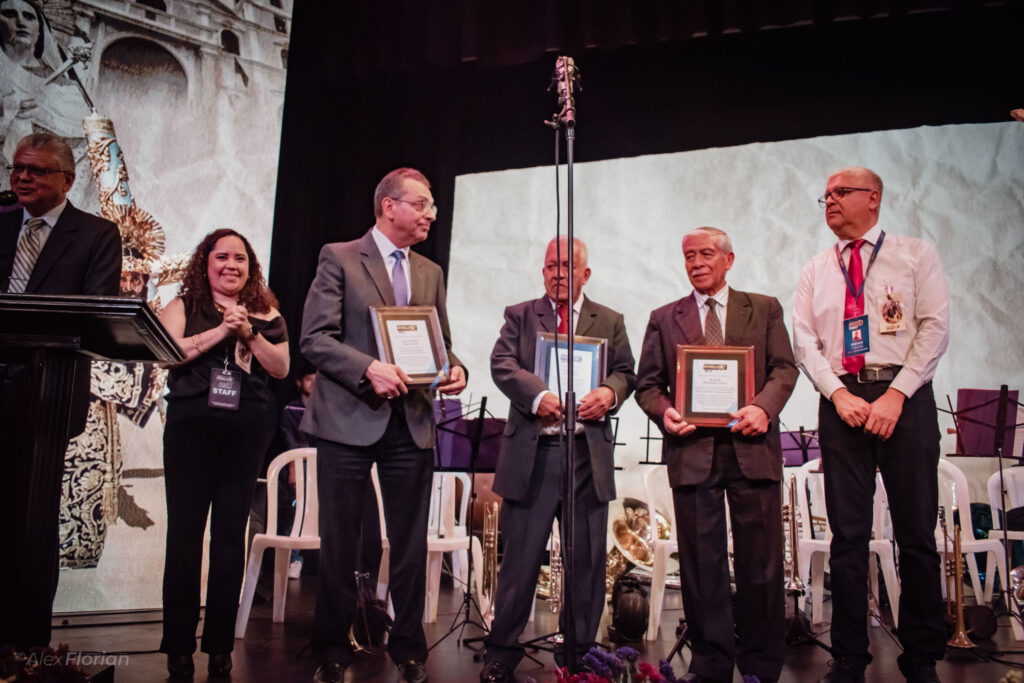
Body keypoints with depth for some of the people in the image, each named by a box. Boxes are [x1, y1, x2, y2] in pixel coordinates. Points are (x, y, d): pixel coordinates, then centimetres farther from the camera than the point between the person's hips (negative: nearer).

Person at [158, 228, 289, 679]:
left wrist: (249, 334, -7)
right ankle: (178, 646, 7)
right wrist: (221, 331, -10)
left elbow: (281, 368, 5)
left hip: (246, 429, 1)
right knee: (184, 532, -2)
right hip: (191, 425, -1)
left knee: (231, 534, 3)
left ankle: (220, 646, 11)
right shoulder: (184, 306, 9)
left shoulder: (265, 313, 13)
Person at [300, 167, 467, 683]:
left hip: (412, 423, 5)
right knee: (339, 543, 6)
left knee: (411, 545, 9)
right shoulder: (339, 258, -1)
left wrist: (455, 370, -4)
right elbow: (315, 338, -10)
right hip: (350, 419, -4)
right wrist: (369, 368, -23)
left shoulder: (430, 273, 15)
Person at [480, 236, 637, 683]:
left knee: (586, 562, 7)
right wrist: (538, 395, -22)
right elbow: (502, 364, -4)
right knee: (519, 558, 4)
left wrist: (610, 392, -14)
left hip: (589, 456, 2)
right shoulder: (519, 315, 10)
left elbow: (626, 373, 9)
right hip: (531, 453, -1)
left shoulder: (610, 322, 15)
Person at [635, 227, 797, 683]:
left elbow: (784, 368, 5)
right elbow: (647, 383, 11)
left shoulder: (765, 309, 13)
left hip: (750, 445, 0)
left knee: (760, 562, 3)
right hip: (692, 449, 1)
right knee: (702, 563, 3)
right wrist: (664, 411, -10)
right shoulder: (664, 319, 14)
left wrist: (763, 407, -13)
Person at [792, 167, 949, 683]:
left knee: (917, 532, 1)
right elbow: (804, 341, 7)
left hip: (906, 398, -2)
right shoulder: (816, 271, 15)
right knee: (848, 534, 2)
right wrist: (840, 395, -9)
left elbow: (934, 328, -2)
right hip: (840, 401, 2)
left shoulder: (916, 255, 7)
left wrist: (895, 396, -13)